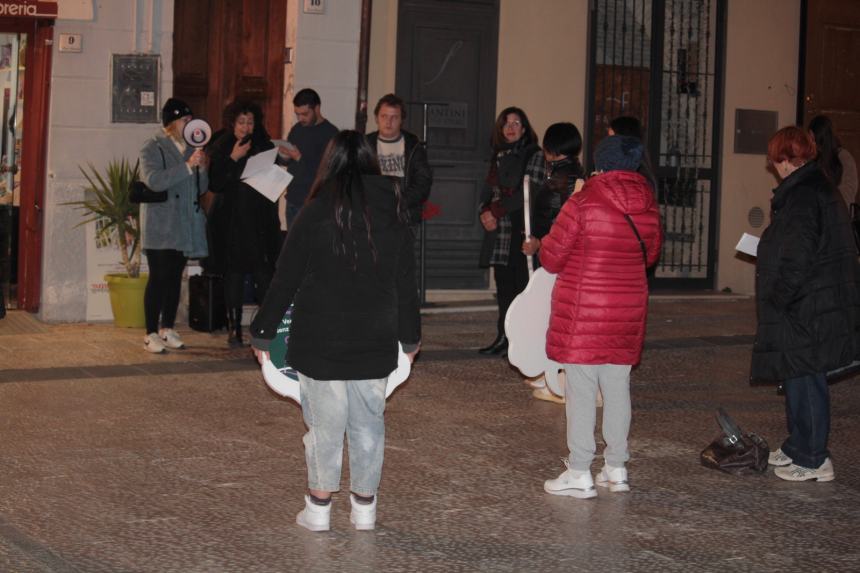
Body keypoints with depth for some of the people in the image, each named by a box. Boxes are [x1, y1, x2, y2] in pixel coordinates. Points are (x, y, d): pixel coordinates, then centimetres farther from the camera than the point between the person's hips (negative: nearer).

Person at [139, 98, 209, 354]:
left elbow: (201, 188, 17)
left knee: (175, 277, 8)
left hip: (184, 224, 6)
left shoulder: (189, 148, 15)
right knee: (159, 277, -8)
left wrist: (202, 168, -4)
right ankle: (151, 334, -4)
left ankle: (167, 329, 16)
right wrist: (188, 166, -24)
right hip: (160, 225, -6)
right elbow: (154, 180, -20)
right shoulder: (153, 148, -4)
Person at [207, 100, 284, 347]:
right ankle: (234, 329, 8)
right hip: (231, 222, -1)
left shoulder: (265, 147, 7)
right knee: (234, 275, 1)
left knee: (264, 275, -8)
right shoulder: (220, 149, 3)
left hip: (260, 221, 1)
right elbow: (214, 184, -7)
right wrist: (234, 158, -14)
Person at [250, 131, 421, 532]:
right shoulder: (393, 214, 2)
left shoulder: (316, 212, -9)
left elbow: (285, 280, -7)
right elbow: (406, 284, 9)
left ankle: (319, 507, 11)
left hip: (320, 342, -3)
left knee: (325, 424, 5)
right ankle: (364, 506, 17)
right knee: (369, 422, 11)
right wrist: (410, 336, 21)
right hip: (375, 343, 3)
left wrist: (262, 333, 3)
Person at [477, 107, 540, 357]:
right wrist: (485, 212, -2)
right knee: (503, 285, 7)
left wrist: (495, 211, -12)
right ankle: (504, 337, 11)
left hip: (520, 227, -6)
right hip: (499, 227, 6)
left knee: (522, 283, -8)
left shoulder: (532, 155, -3)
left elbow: (525, 193, -11)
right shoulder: (499, 156, 18)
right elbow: (488, 189, 17)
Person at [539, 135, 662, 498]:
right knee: (618, 387, 13)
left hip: (583, 309, -5)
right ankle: (616, 468, 18)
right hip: (629, 309, 5)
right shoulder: (647, 206, 2)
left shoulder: (583, 203, -14)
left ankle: (579, 473, 1)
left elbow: (551, 258, -8)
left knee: (580, 389, -1)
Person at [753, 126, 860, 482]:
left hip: (807, 312, -10)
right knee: (800, 377, 18)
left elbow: (798, 260, -24)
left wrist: (778, 299, -15)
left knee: (804, 378, -4)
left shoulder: (801, 197, -19)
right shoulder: (821, 189, 14)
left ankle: (812, 460, 2)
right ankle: (798, 446, 29)